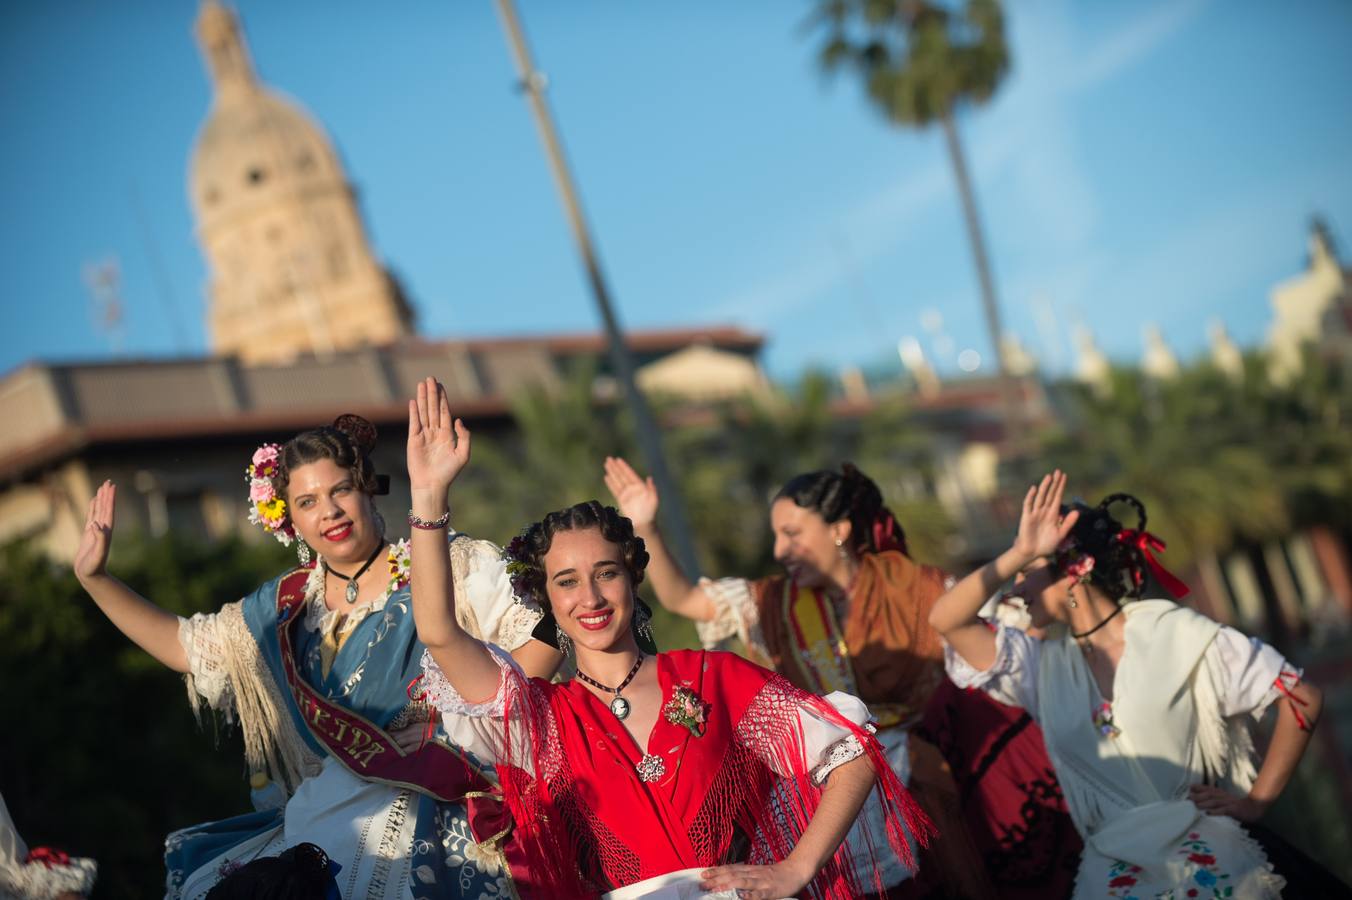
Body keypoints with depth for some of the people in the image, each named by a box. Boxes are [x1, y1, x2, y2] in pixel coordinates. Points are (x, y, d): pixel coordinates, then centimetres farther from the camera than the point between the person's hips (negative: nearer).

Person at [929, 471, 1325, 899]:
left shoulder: (1176, 635, 2)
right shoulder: (1042, 663, 12)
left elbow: (1302, 699, 3)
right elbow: (945, 619, -1)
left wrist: (1255, 802, 2)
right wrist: (1019, 553, -10)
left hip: (1204, 842, -3)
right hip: (1112, 859, 3)